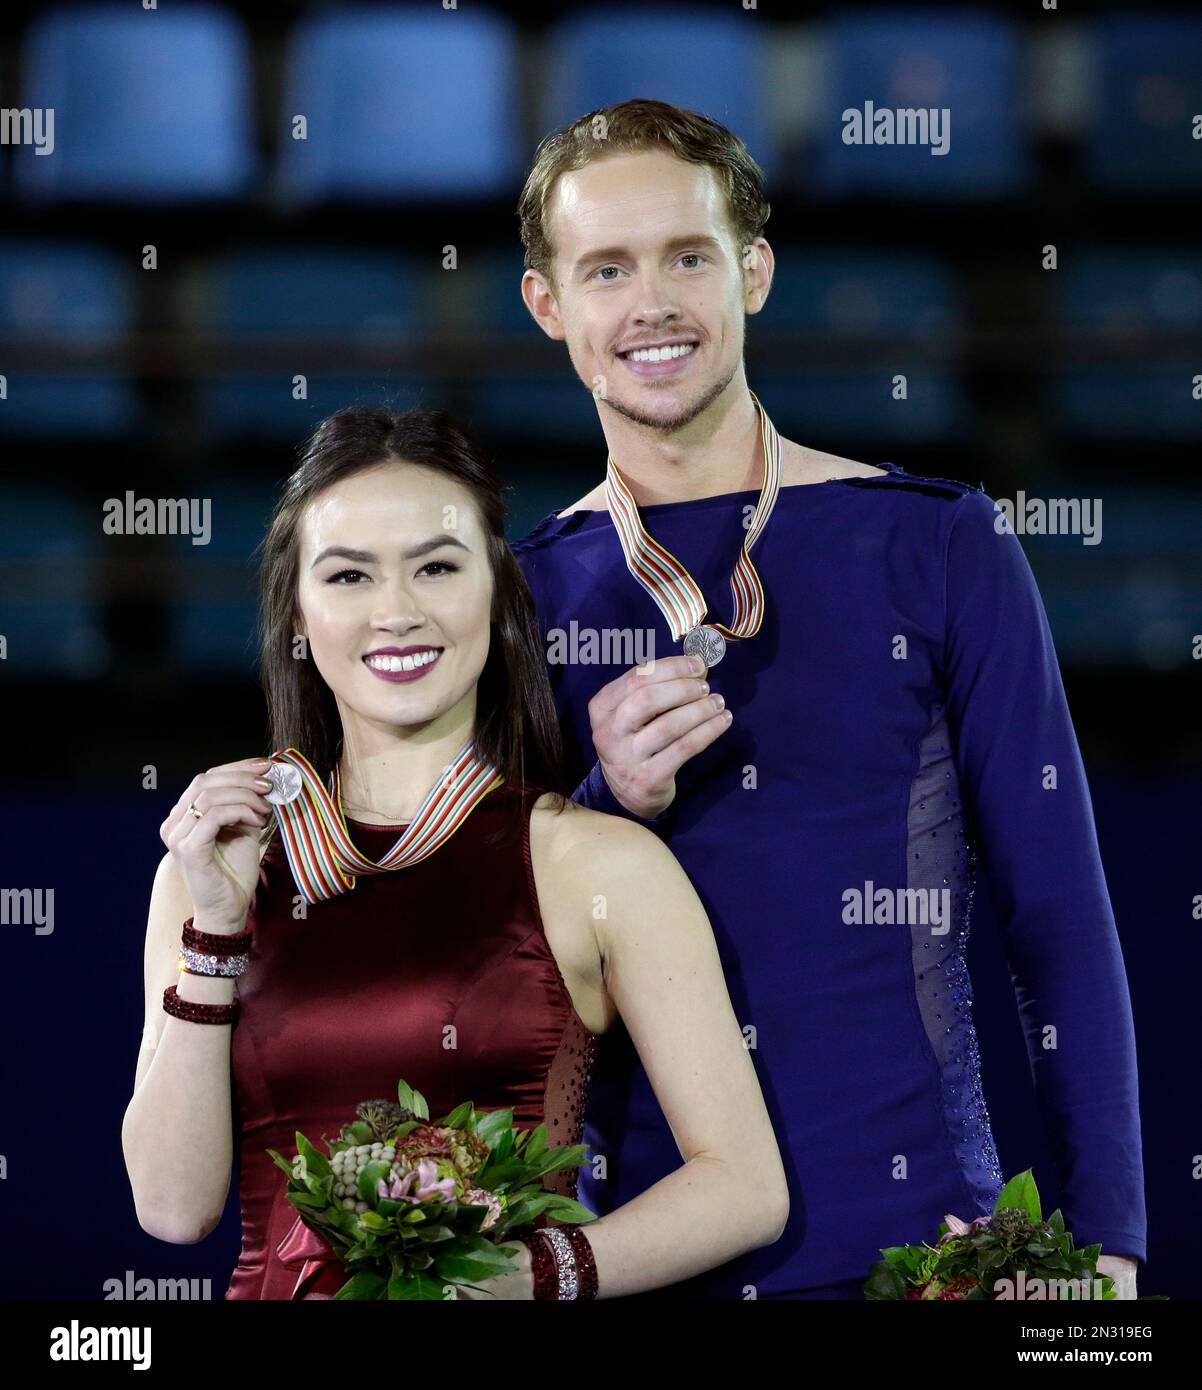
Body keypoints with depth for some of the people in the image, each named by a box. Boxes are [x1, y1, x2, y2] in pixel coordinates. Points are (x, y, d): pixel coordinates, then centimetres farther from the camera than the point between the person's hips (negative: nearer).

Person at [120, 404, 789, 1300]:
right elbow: (175, 1207, 3)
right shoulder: (213, 870, 9)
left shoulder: (602, 865, 0)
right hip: (276, 1289, 1)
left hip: (488, 1276, -1)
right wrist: (214, 937, -4)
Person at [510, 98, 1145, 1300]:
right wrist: (610, 805, -11)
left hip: (913, 1237, -1)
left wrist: (1103, 1239, -6)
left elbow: (1059, 918, 0)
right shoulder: (524, 592, 5)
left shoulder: (938, 548, -1)